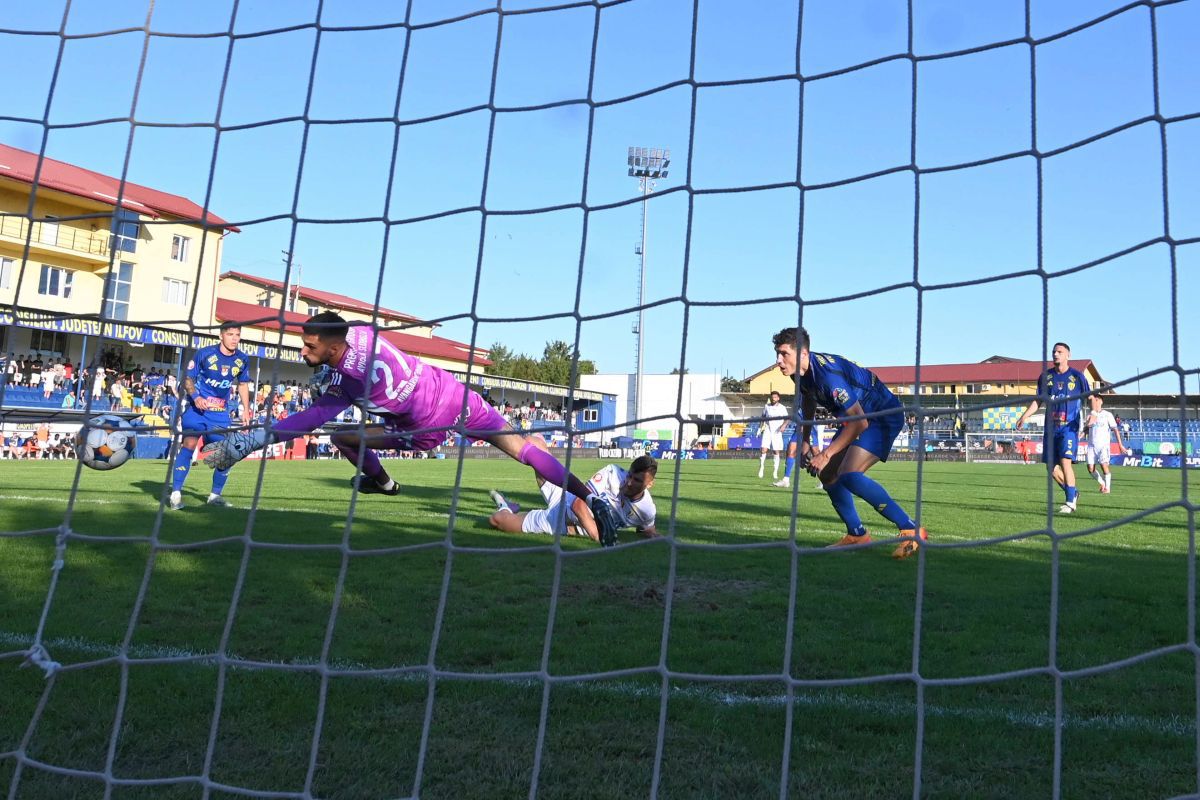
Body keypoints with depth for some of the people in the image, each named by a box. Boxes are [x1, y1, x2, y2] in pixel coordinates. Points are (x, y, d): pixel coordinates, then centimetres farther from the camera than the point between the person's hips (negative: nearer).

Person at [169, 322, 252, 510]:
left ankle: (215, 495, 21)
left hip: (221, 413, 4)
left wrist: (246, 410, 10)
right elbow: (188, 378, -6)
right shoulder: (204, 353, -12)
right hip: (197, 408, -4)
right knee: (189, 444, -18)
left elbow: (243, 384, 16)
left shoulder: (242, 360, 0)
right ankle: (176, 493, -12)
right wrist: (196, 397, -23)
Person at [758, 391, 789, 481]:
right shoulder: (766, 406, 8)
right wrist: (763, 424, 6)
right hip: (767, 430, 1)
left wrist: (783, 426, -18)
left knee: (776, 452, 0)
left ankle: (775, 473, 6)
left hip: (777, 432, -1)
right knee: (764, 449, -13)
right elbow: (763, 416, 20)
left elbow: (786, 419, 0)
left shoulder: (782, 408, 2)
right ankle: (761, 468, 3)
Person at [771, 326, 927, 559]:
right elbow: (808, 403, 20)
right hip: (856, 418, 10)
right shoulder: (801, 373, -4)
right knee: (828, 474, 7)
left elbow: (859, 422, -28)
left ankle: (911, 531, -20)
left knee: (849, 475, -26)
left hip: (884, 416, -10)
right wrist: (804, 442, 15)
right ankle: (857, 535, 21)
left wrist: (826, 454, -23)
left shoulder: (828, 374, -32)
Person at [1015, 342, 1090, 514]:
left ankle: (1070, 502, -7)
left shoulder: (1077, 376, -1)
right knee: (1051, 467, 6)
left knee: (1065, 462, -17)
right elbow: (1038, 400, 14)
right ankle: (1073, 493, 28)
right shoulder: (1046, 376, 9)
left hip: (1069, 427, -4)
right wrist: (1024, 416, 2)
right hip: (1050, 427, 5)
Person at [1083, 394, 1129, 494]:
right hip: (1092, 445, 3)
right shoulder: (1090, 415, 14)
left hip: (1104, 444, -3)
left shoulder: (1107, 415, 4)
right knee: (1090, 468, -4)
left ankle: (1107, 487, -2)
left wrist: (1120, 444, -5)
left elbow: (1115, 429, 1)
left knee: (1104, 465, -17)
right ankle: (1102, 483, 19)